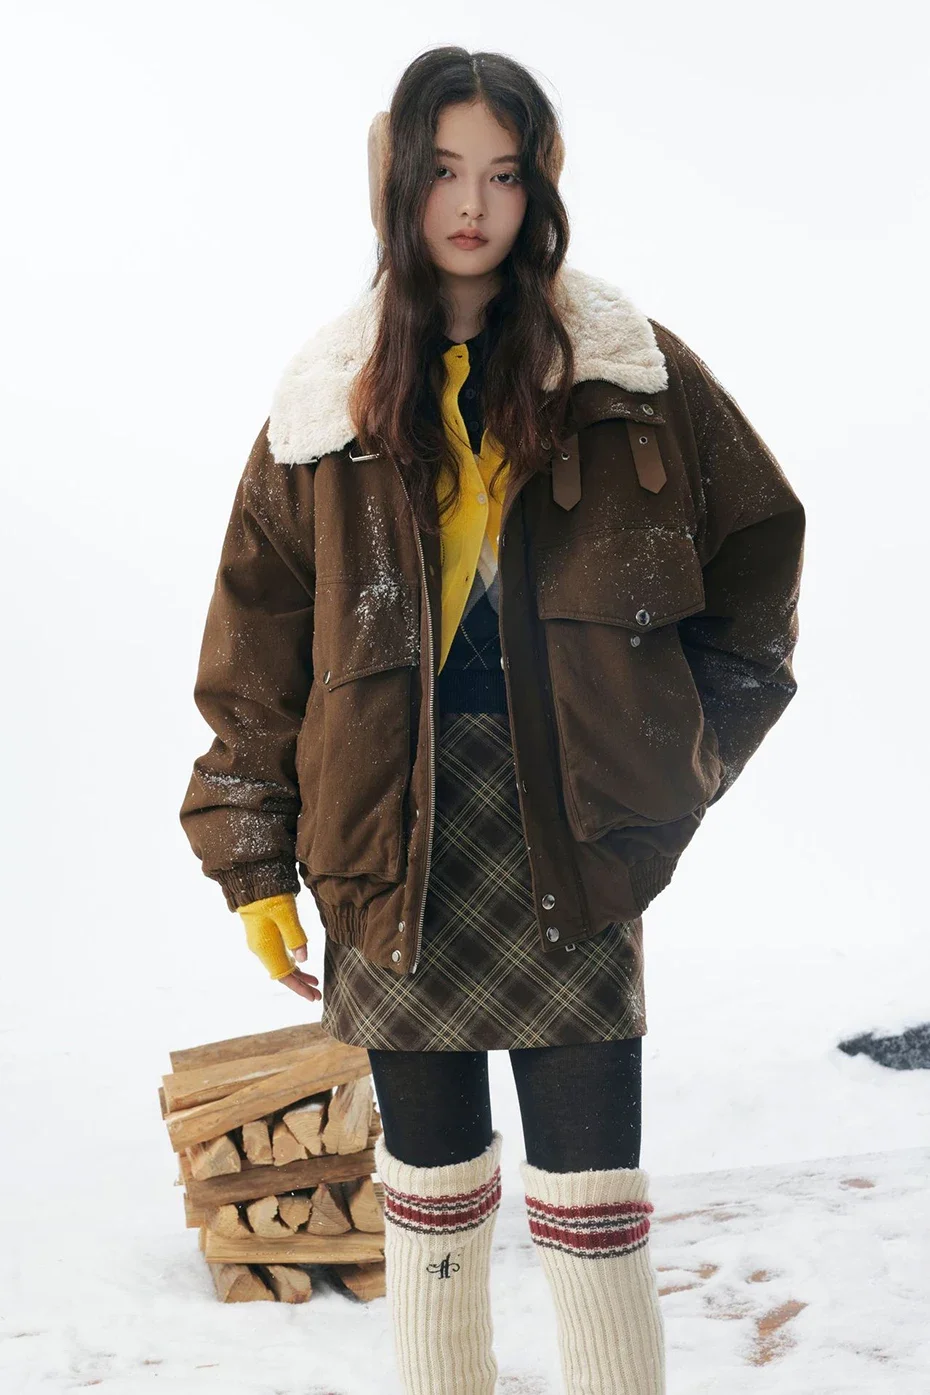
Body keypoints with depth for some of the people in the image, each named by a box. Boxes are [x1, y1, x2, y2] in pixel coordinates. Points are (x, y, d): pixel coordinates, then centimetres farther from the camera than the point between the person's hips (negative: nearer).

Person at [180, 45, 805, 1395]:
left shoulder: (630, 370, 3)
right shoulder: (332, 401, 6)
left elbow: (762, 540, 12)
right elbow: (255, 644, 8)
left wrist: (690, 748, 5)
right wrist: (254, 859, 4)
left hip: (572, 835, -1)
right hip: (394, 841, 2)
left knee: (592, 1204, 2)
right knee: (433, 1190, 12)